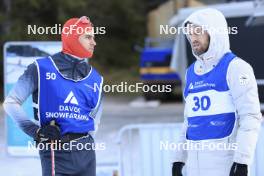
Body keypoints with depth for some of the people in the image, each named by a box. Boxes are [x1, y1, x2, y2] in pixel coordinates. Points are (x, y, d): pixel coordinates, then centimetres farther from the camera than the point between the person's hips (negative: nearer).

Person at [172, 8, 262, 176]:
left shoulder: (235, 67, -6)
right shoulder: (192, 72, 17)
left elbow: (251, 117, -14)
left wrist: (242, 162, -22)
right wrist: (178, 159, 18)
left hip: (226, 161, -7)